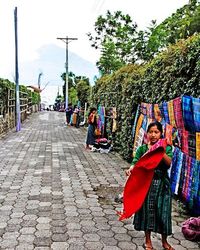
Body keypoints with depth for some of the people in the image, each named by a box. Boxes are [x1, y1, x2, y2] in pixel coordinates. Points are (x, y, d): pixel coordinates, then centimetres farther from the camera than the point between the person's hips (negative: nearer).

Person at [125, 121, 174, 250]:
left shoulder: (166, 148, 0)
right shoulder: (142, 148, 0)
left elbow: (169, 162, -16)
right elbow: (136, 162, -11)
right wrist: (131, 169, -32)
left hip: (162, 184, 0)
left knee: (163, 212, 8)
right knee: (147, 210, 9)